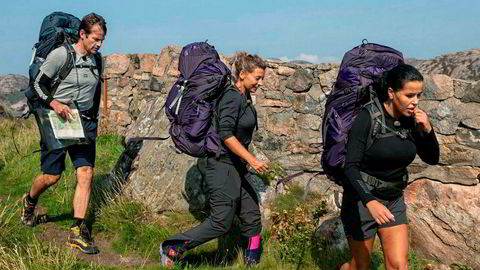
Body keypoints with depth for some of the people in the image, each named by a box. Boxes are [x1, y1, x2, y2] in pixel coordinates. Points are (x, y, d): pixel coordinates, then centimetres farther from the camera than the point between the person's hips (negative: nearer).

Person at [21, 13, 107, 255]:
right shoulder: (60, 55, -10)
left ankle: (77, 232, -3)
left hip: (84, 123, 5)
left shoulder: (96, 59, 8)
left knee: (85, 175, -7)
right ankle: (30, 201, 38)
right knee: (52, 177, 2)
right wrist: (54, 102, -24)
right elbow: (38, 84, -8)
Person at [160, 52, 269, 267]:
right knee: (221, 222, -5)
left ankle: (252, 262, 22)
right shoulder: (232, 97, -16)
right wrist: (251, 159, -24)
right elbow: (225, 134, -25)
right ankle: (172, 248, 5)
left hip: (235, 168, 10)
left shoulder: (244, 98, 12)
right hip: (223, 167, -10)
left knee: (252, 216, 11)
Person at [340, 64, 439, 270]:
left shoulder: (411, 121, -4)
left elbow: (432, 159, 4)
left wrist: (427, 130, -15)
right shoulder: (367, 118, -21)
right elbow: (350, 166, -24)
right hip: (362, 200, -5)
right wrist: (370, 201, -38)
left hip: (394, 201, 5)